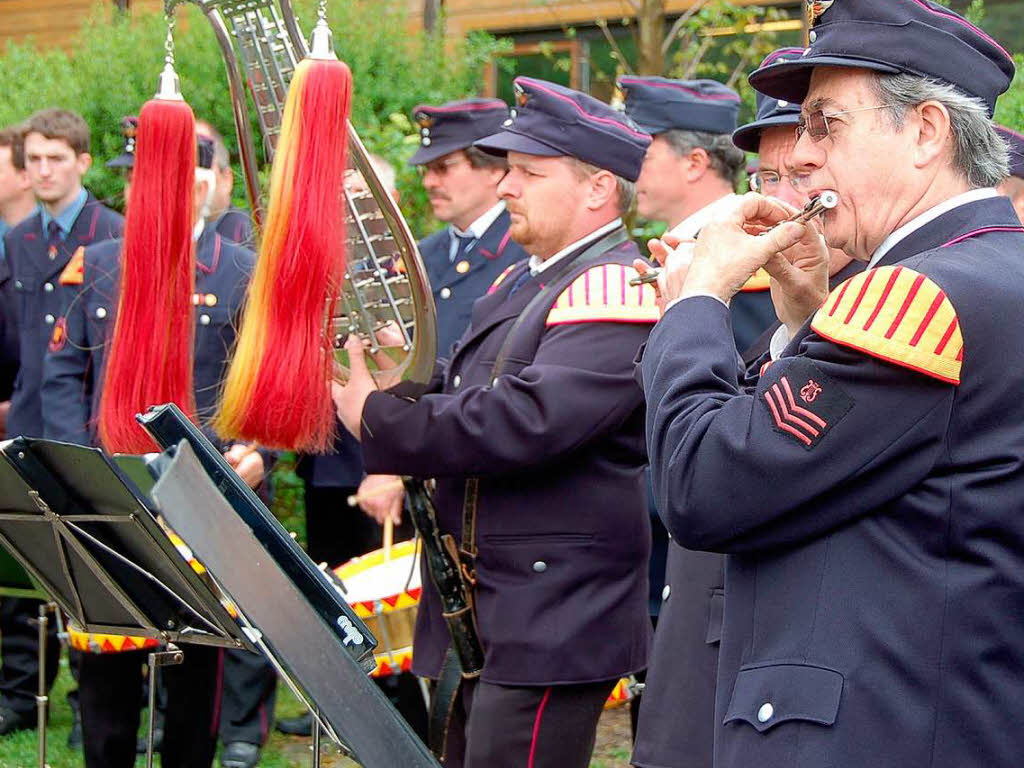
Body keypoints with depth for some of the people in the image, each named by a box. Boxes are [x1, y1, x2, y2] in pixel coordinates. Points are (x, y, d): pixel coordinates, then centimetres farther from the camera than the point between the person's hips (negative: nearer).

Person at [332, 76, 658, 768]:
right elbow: (468, 401, 17)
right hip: (473, 620, 10)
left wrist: (378, 420, -17)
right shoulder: (523, 283, 17)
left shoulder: (617, 291, -16)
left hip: (549, 631, -10)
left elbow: (524, 421, -27)